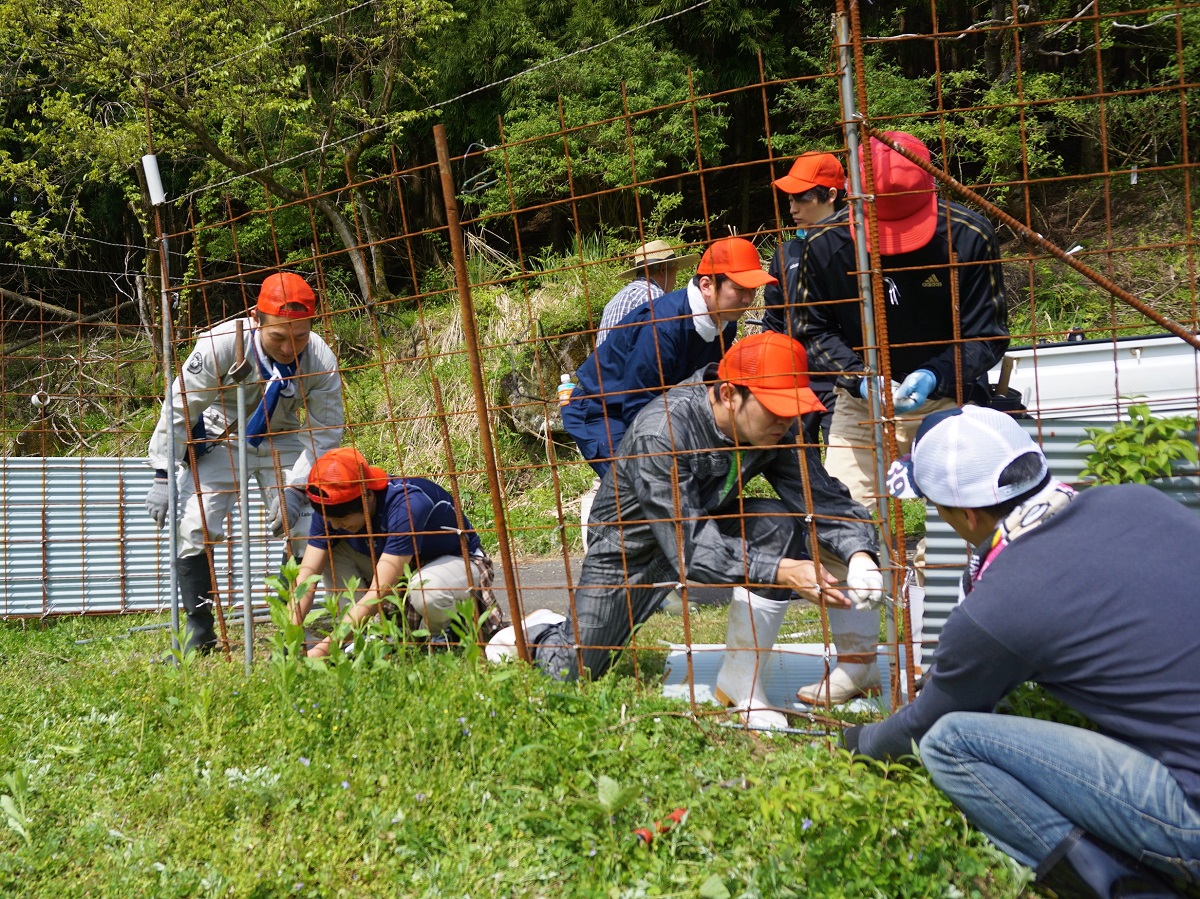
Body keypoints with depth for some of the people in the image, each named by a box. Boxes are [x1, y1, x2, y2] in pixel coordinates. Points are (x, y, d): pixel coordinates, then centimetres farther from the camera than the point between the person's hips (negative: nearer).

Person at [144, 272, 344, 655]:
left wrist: (295, 487, -24)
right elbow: (178, 409, -19)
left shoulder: (321, 359, -23)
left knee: (311, 527, -11)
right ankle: (200, 631, -2)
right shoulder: (220, 345, -30)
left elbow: (325, 432, -14)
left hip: (282, 440, 2)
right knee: (195, 528, -14)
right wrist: (163, 476, -18)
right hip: (219, 439, -1)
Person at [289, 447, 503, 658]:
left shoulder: (407, 504, -36)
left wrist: (324, 647, -42)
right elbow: (306, 575, -20)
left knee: (424, 590, -40)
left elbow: (380, 592, -40)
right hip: (403, 568, 6)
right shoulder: (330, 507, -17)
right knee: (328, 553, -16)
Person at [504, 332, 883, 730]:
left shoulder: (777, 431, -19)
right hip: (631, 544, -4)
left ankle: (741, 681, -15)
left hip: (705, 524, 5)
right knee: (574, 672, -1)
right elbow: (689, 547, -40)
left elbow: (826, 497, -18)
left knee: (779, 524, -25)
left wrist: (860, 555, -39)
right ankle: (537, 633, 37)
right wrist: (781, 572, -48)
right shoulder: (659, 433, -37)